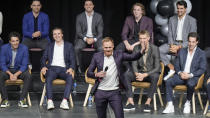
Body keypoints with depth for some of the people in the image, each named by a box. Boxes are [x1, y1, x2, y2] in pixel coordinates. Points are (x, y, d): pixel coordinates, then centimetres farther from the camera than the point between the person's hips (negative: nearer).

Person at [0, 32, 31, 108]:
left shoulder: (24, 48, -11)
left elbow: (24, 65, -10)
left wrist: (16, 74, -26)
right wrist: (10, 74, -26)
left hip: (20, 70, 0)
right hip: (7, 69, 0)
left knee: (28, 77, -31)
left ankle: (22, 100, -23)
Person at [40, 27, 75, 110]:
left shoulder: (69, 46, 18)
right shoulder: (50, 46, 22)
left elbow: (72, 60, 11)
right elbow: (44, 58, 16)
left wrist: (71, 68, -10)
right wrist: (43, 66, -6)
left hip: (63, 69, 0)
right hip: (52, 68, 0)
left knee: (70, 77, -34)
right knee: (48, 78, -35)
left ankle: (64, 101, -40)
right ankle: (50, 102, -43)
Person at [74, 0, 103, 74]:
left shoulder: (99, 16, 5)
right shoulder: (79, 17, 5)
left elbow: (100, 32, 1)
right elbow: (78, 32, 1)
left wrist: (94, 39, -18)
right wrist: (86, 39, -18)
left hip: (95, 38, 0)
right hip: (83, 38, 0)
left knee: (102, 48, -32)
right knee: (77, 48, -31)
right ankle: (79, 67, -19)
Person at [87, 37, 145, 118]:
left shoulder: (118, 54, 1)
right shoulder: (97, 56, 1)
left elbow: (133, 57, -6)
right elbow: (89, 73, 4)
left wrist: (141, 51, -25)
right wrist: (96, 75, -16)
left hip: (114, 92, -1)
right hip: (100, 92, 1)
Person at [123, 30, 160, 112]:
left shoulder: (154, 49, -11)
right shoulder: (136, 48, 1)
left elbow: (157, 68, -14)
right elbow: (134, 64, -1)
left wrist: (145, 75, -27)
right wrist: (137, 73, -24)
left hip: (150, 73, -3)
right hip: (140, 72, 3)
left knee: (155, 76, -39)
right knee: (126, 74, -24)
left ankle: (148, 102, -33)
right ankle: (131, 103, -28)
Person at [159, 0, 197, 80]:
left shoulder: (192, 20, -1)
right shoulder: (172, 19, 12)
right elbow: (170, 35, 10)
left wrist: (179, 47, -16)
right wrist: (172, 45, -11)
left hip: (185, 44, -4)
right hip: (173, 43, 4)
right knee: (158, 50, -21)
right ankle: (171, 68, -17)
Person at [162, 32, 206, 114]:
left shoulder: (201, 54, 3)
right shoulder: (182, 51, 14)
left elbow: (202, 69, -4)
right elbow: (176, 65, 14)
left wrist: (190, 75, -16)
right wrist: (180, 73, -9)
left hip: (193, 77, -3)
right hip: (181, 75, 4)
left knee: (190, 84, -38)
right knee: (168, 81, -25)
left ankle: (188, 103, -12)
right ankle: (170, 106, -23)